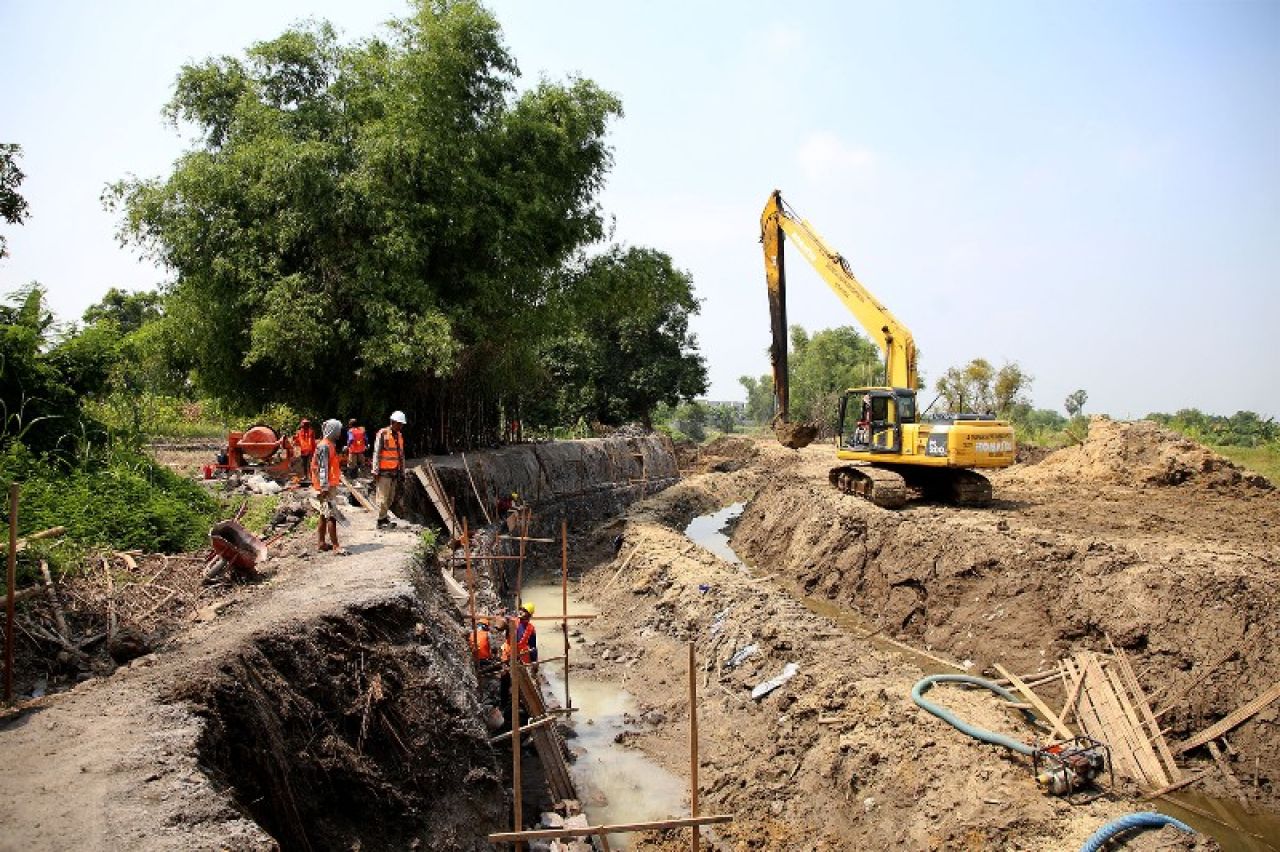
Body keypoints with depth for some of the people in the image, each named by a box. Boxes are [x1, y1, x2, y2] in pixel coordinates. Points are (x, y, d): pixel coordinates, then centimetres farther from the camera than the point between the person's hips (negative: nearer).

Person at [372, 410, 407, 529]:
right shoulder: (382, 434, -9)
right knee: (383, 497, -4)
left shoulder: (399, 436, 13)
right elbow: (376, 453, -11)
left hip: (394, 472, 7)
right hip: (384, 472, -7)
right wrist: (375, 472, -15)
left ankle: (384, 517, 19)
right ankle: (381, 521, 2)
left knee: (390, 498, 10)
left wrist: (402, 472, 16)